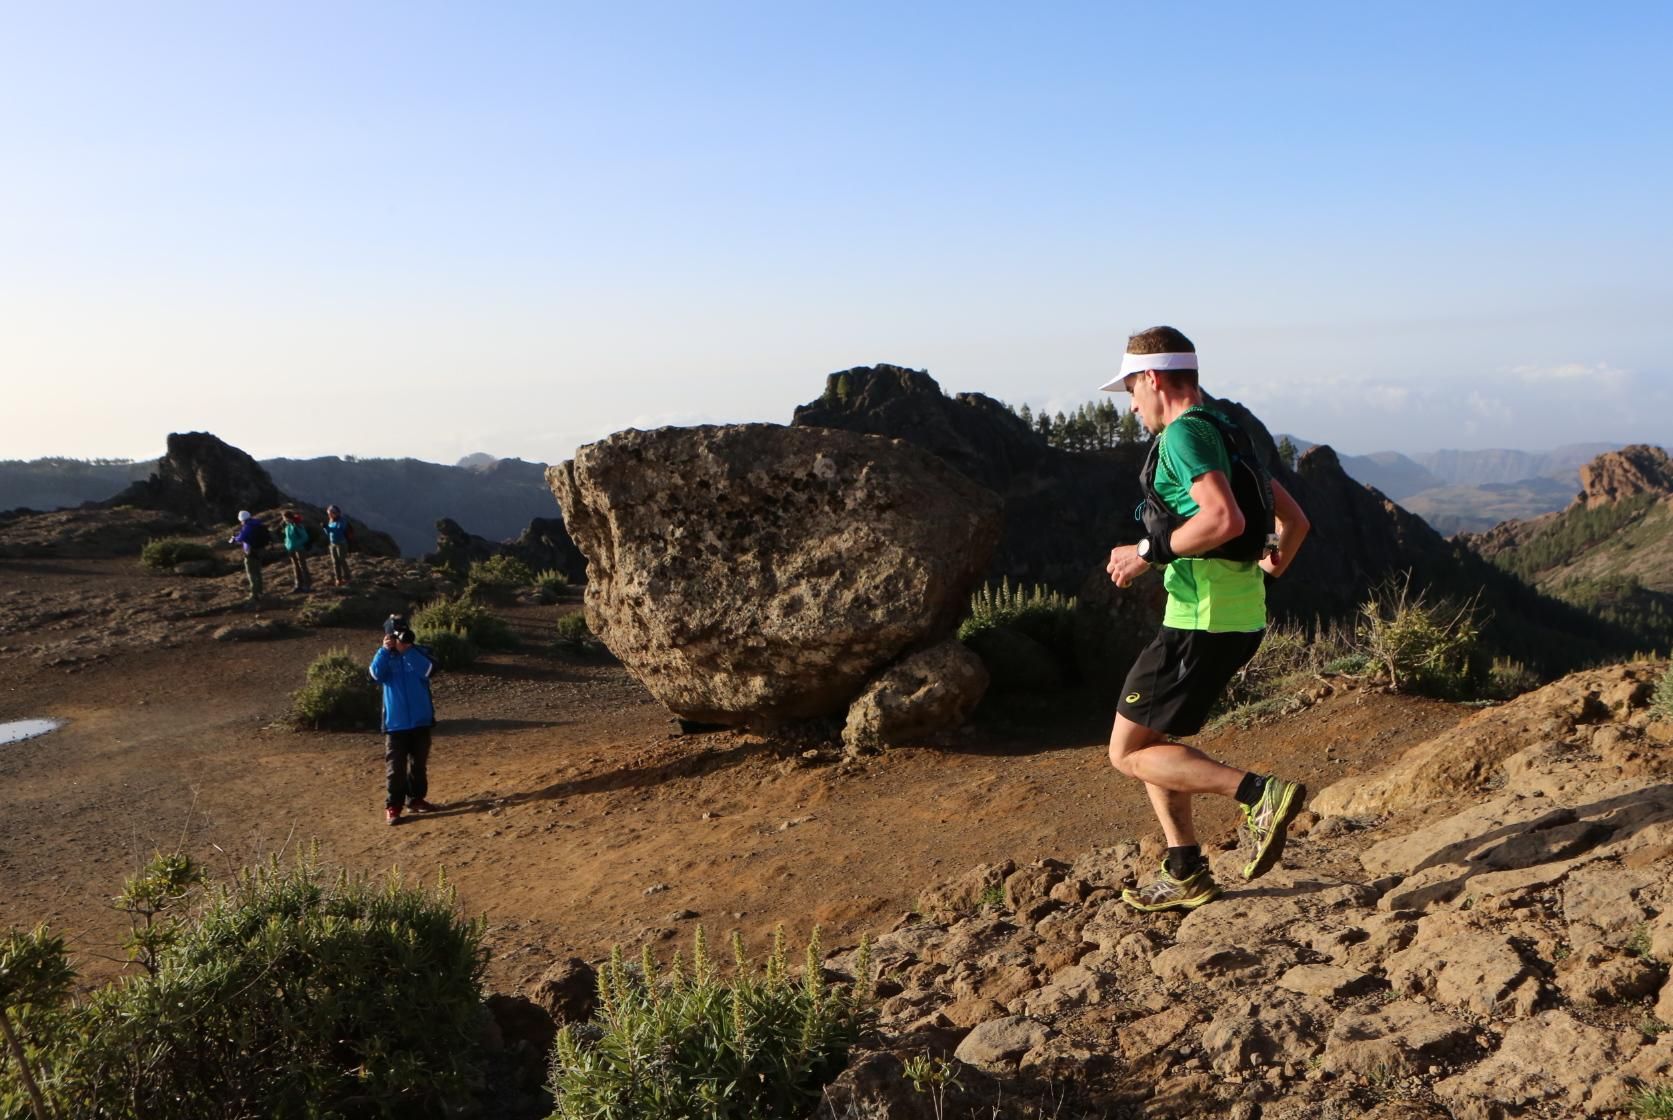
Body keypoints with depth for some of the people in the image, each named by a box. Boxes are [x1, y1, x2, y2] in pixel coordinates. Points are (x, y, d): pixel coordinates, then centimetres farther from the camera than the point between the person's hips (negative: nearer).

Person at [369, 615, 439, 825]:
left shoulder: (418, 652, 1)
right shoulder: (385, 656, 3)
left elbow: (427, 670, -19)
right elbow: (376, 674, -17)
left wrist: (407, 650, -22)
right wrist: (385, 650, -20)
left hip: (421, 720, 1)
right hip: (395, 722, -1)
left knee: (419, 764, 12)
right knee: (395, 766, -2)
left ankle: (415, 799, 24)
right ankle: (392, 806, 2)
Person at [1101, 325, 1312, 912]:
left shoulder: (1184, 432, -13)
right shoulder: (1229, 430, 16)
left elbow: (1225, 519, -28)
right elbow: (1294, 519, 21)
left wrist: (1148, 552, -18)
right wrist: (1270, 567, 38)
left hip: (1202, 621, -10)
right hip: (1244, 617, 10)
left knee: (1129, 753, -2)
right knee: (1150, 736, 19)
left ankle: (1261, 794, -12)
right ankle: (1186, 875, 21)